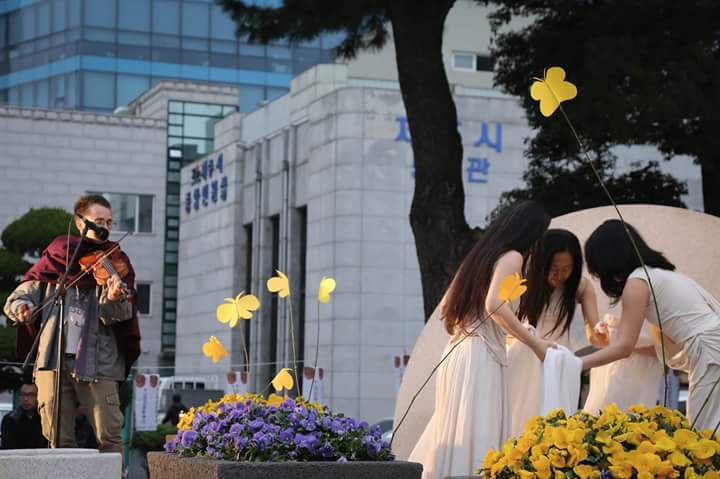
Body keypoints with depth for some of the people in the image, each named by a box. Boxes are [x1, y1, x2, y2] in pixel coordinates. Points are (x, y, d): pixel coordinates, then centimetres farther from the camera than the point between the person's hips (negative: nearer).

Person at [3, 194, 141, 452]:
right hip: (53, 360, 2)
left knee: (109, 437, -10)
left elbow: (119, 315, -7)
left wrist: (114, 299, -30)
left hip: (97, 364, -2)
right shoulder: (55, 258, 12)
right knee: (58, 441, 3)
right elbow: (20, 296, 12)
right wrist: (21, 307, -11)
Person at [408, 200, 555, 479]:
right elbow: (494, 304, -19)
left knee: (454, 432, 10)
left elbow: (445, 307, 21)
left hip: (458, 352, 8)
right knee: (477, 437, -10)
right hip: (481, 355, -8)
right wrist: (535, 344, -15)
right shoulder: (511, 257, -3)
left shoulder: (481, 255, 20)